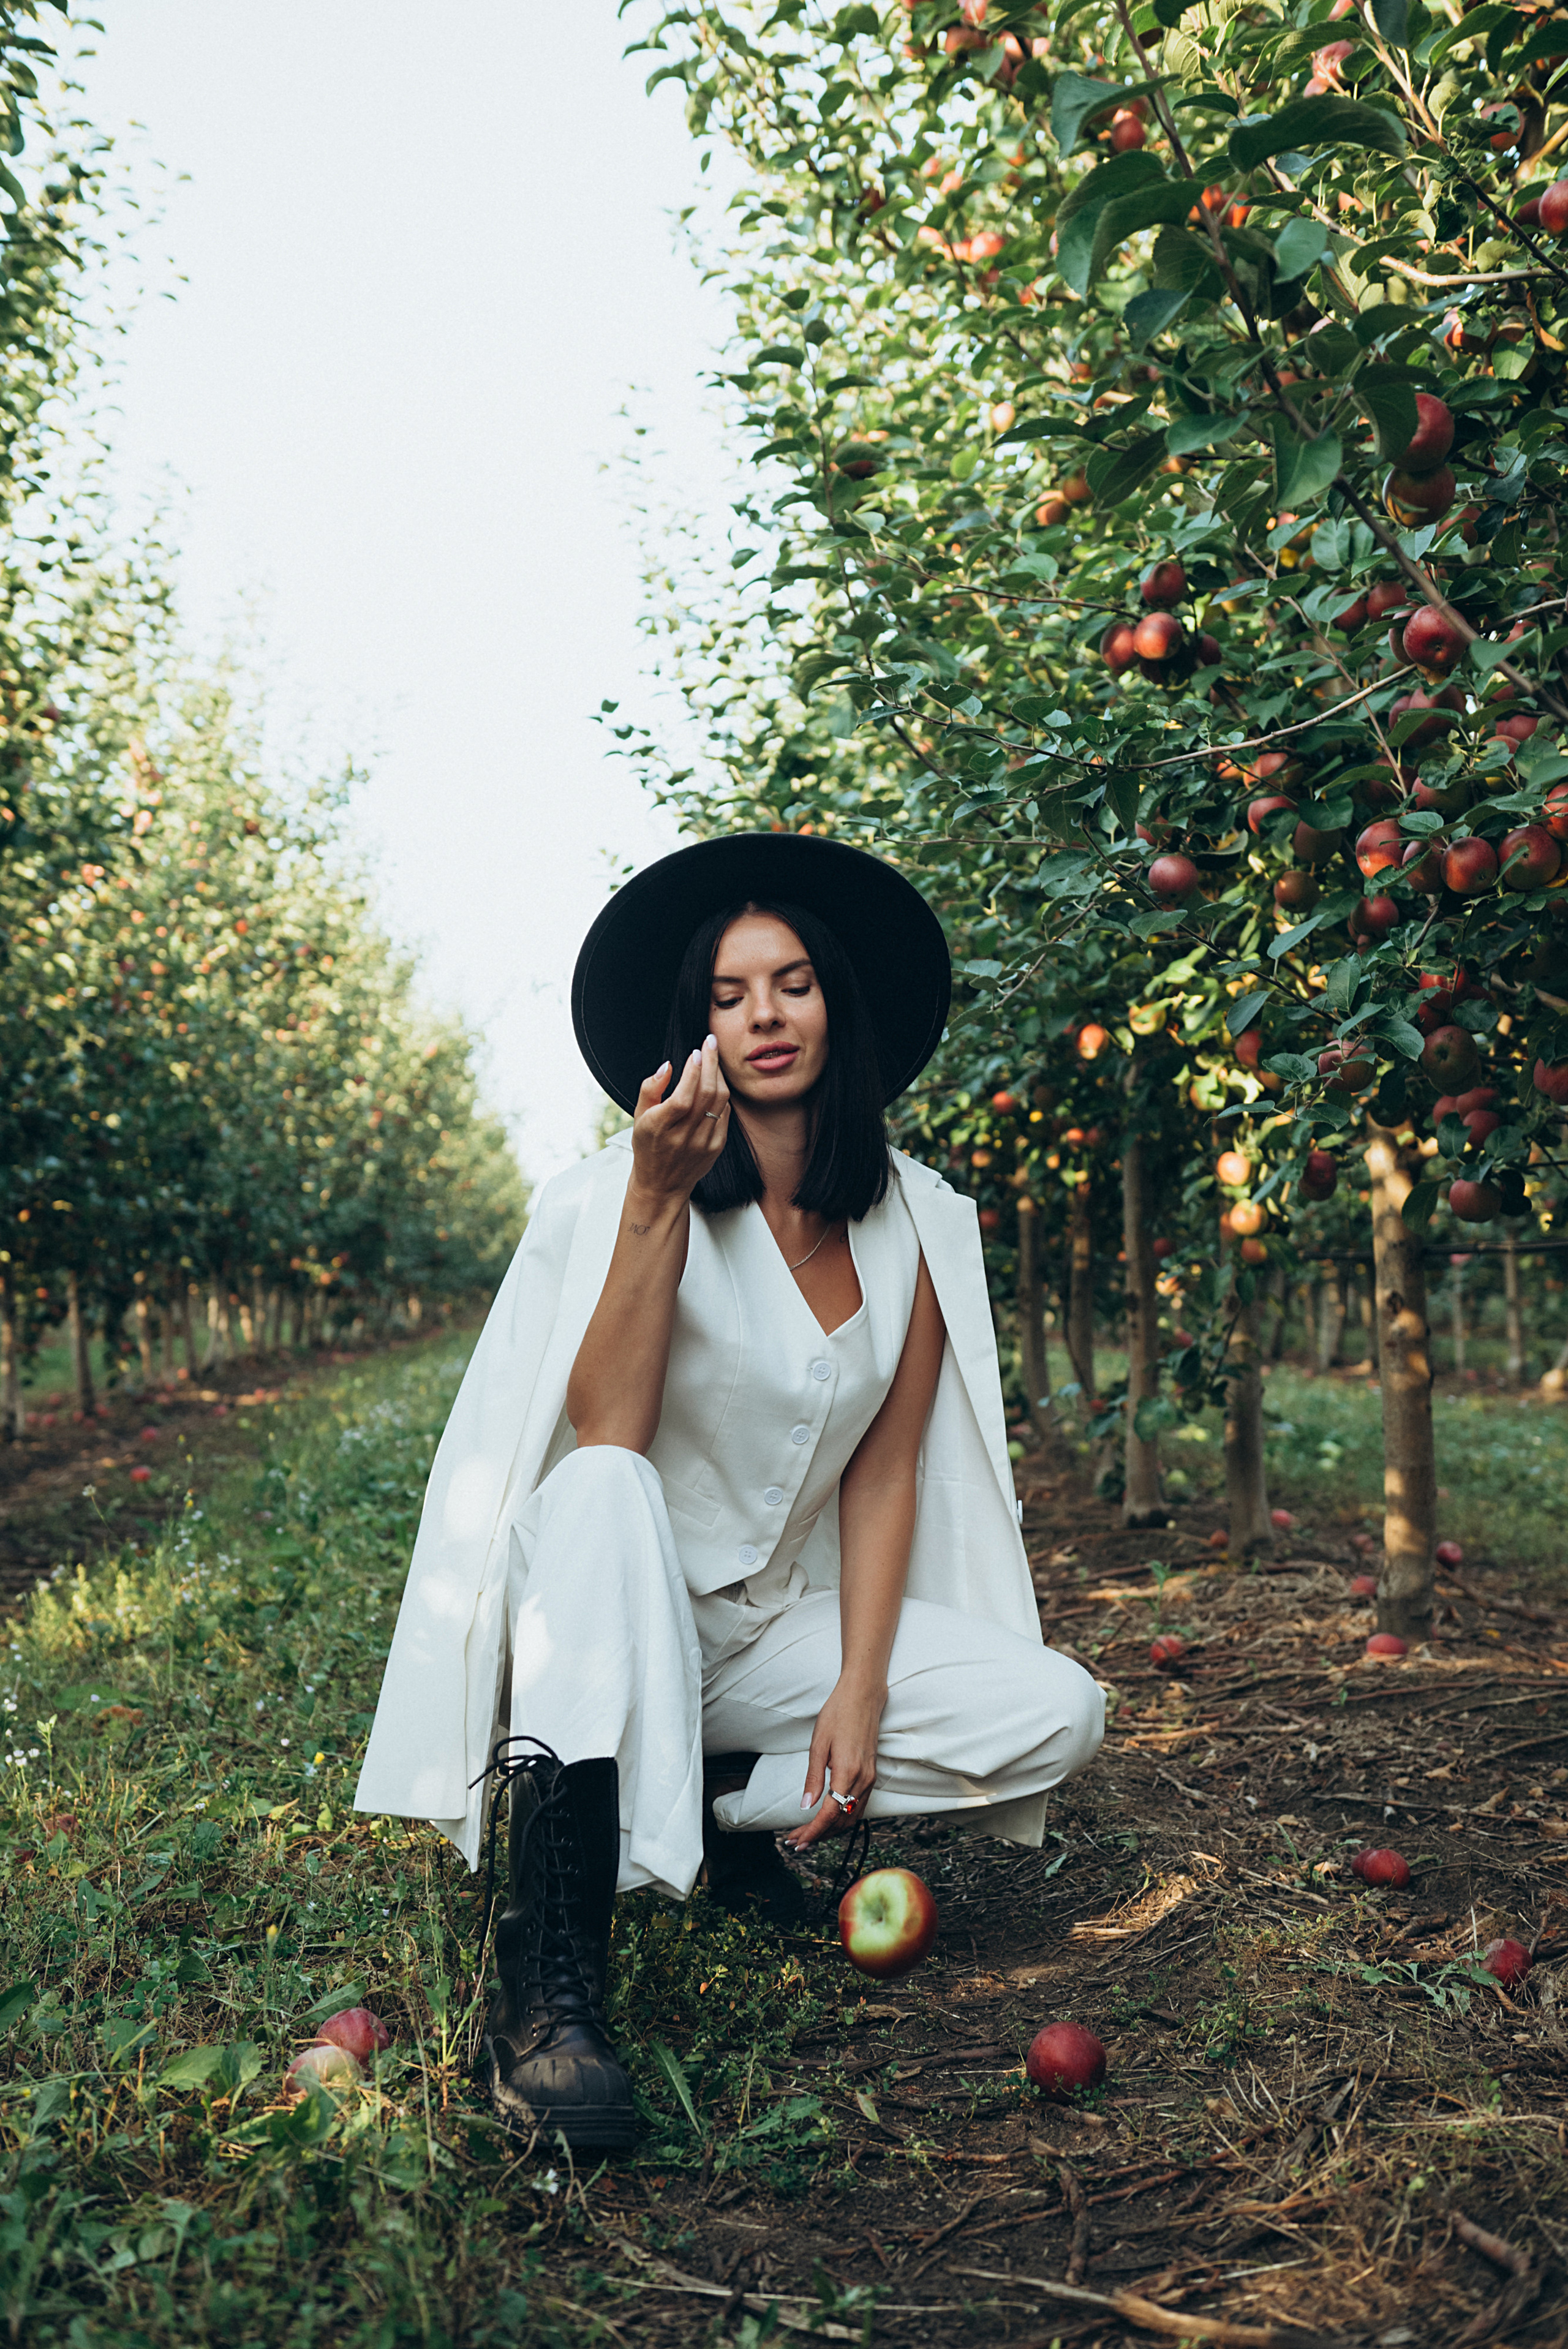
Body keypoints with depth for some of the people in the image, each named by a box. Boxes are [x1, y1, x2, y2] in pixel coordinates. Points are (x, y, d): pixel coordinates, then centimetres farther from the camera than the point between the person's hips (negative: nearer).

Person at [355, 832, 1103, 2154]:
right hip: (608, 1616, -3)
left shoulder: (919, 1225, -2)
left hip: (776, 1622, 4)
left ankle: (720, 1805, 2)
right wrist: (658, 1199, -31)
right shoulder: (619, 1195, -13)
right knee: (603, 1492, -37)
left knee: (1057, 1719, -15)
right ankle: (549, 1992, -36)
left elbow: (885, 1473, 0)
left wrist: (859, 1690, -9)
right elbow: (605, 1443, -25)